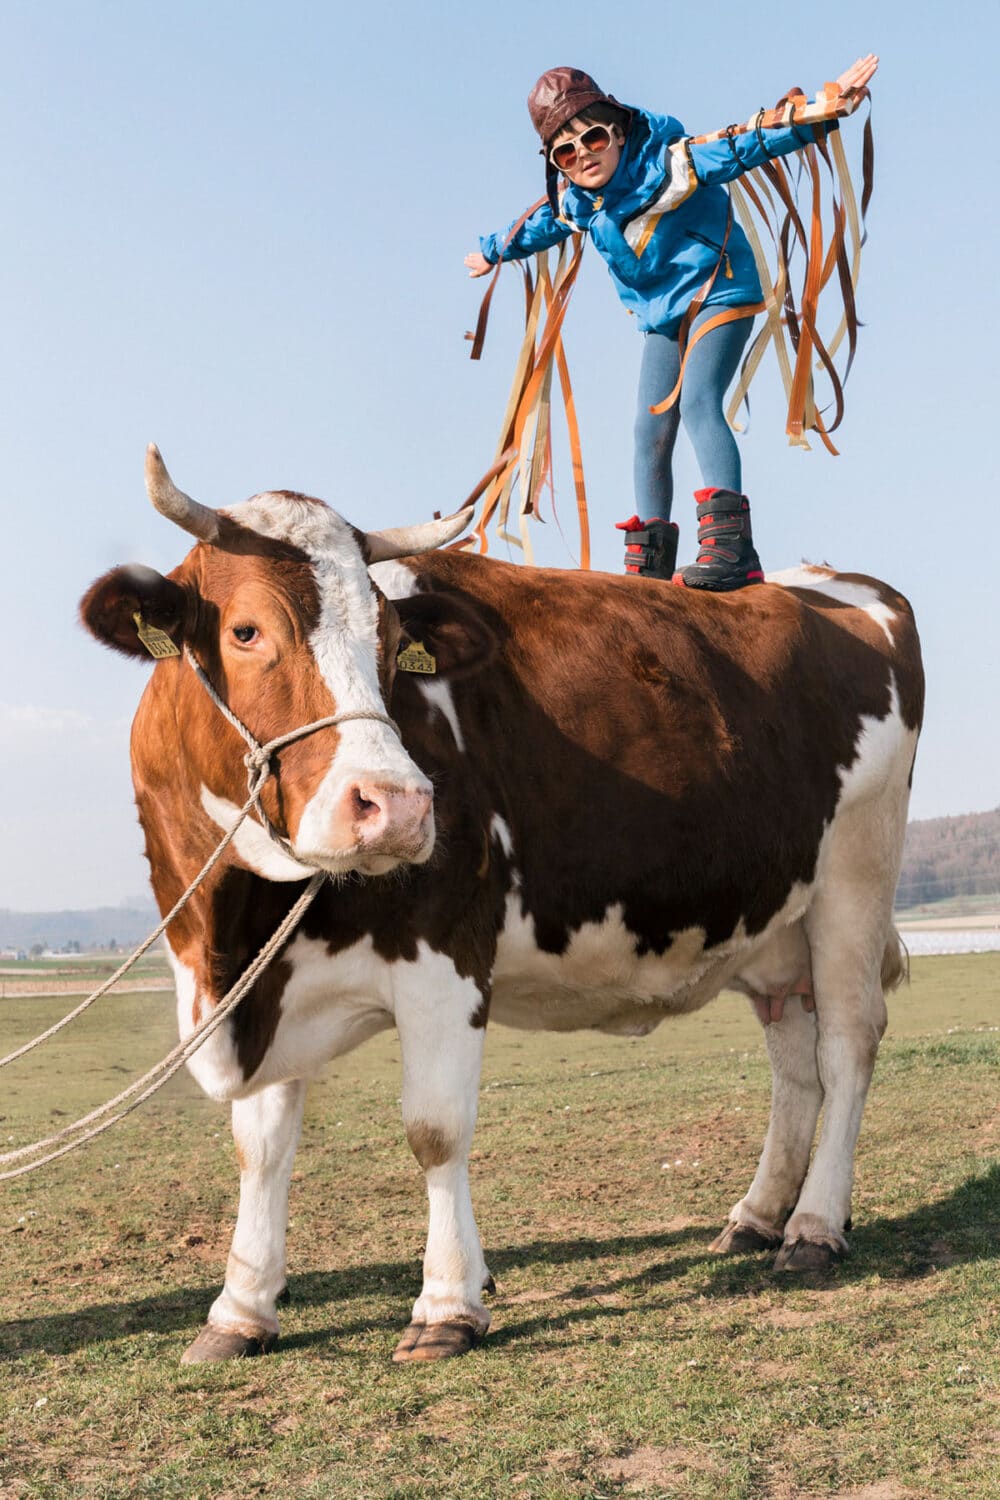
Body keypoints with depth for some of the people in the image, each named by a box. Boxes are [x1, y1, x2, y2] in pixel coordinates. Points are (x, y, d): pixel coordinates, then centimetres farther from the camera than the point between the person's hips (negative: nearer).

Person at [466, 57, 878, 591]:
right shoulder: (571, 201, -3)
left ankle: (729, 546, -36)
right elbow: (535, 228, 21)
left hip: (718, 293, -7)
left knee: (698, 402, -27)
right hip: (662, 316, 7)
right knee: (651, 431, 1)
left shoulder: (672, 159, -20)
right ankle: (649, 564, 6)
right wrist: (493, 250, 39)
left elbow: (755, 143, -23)